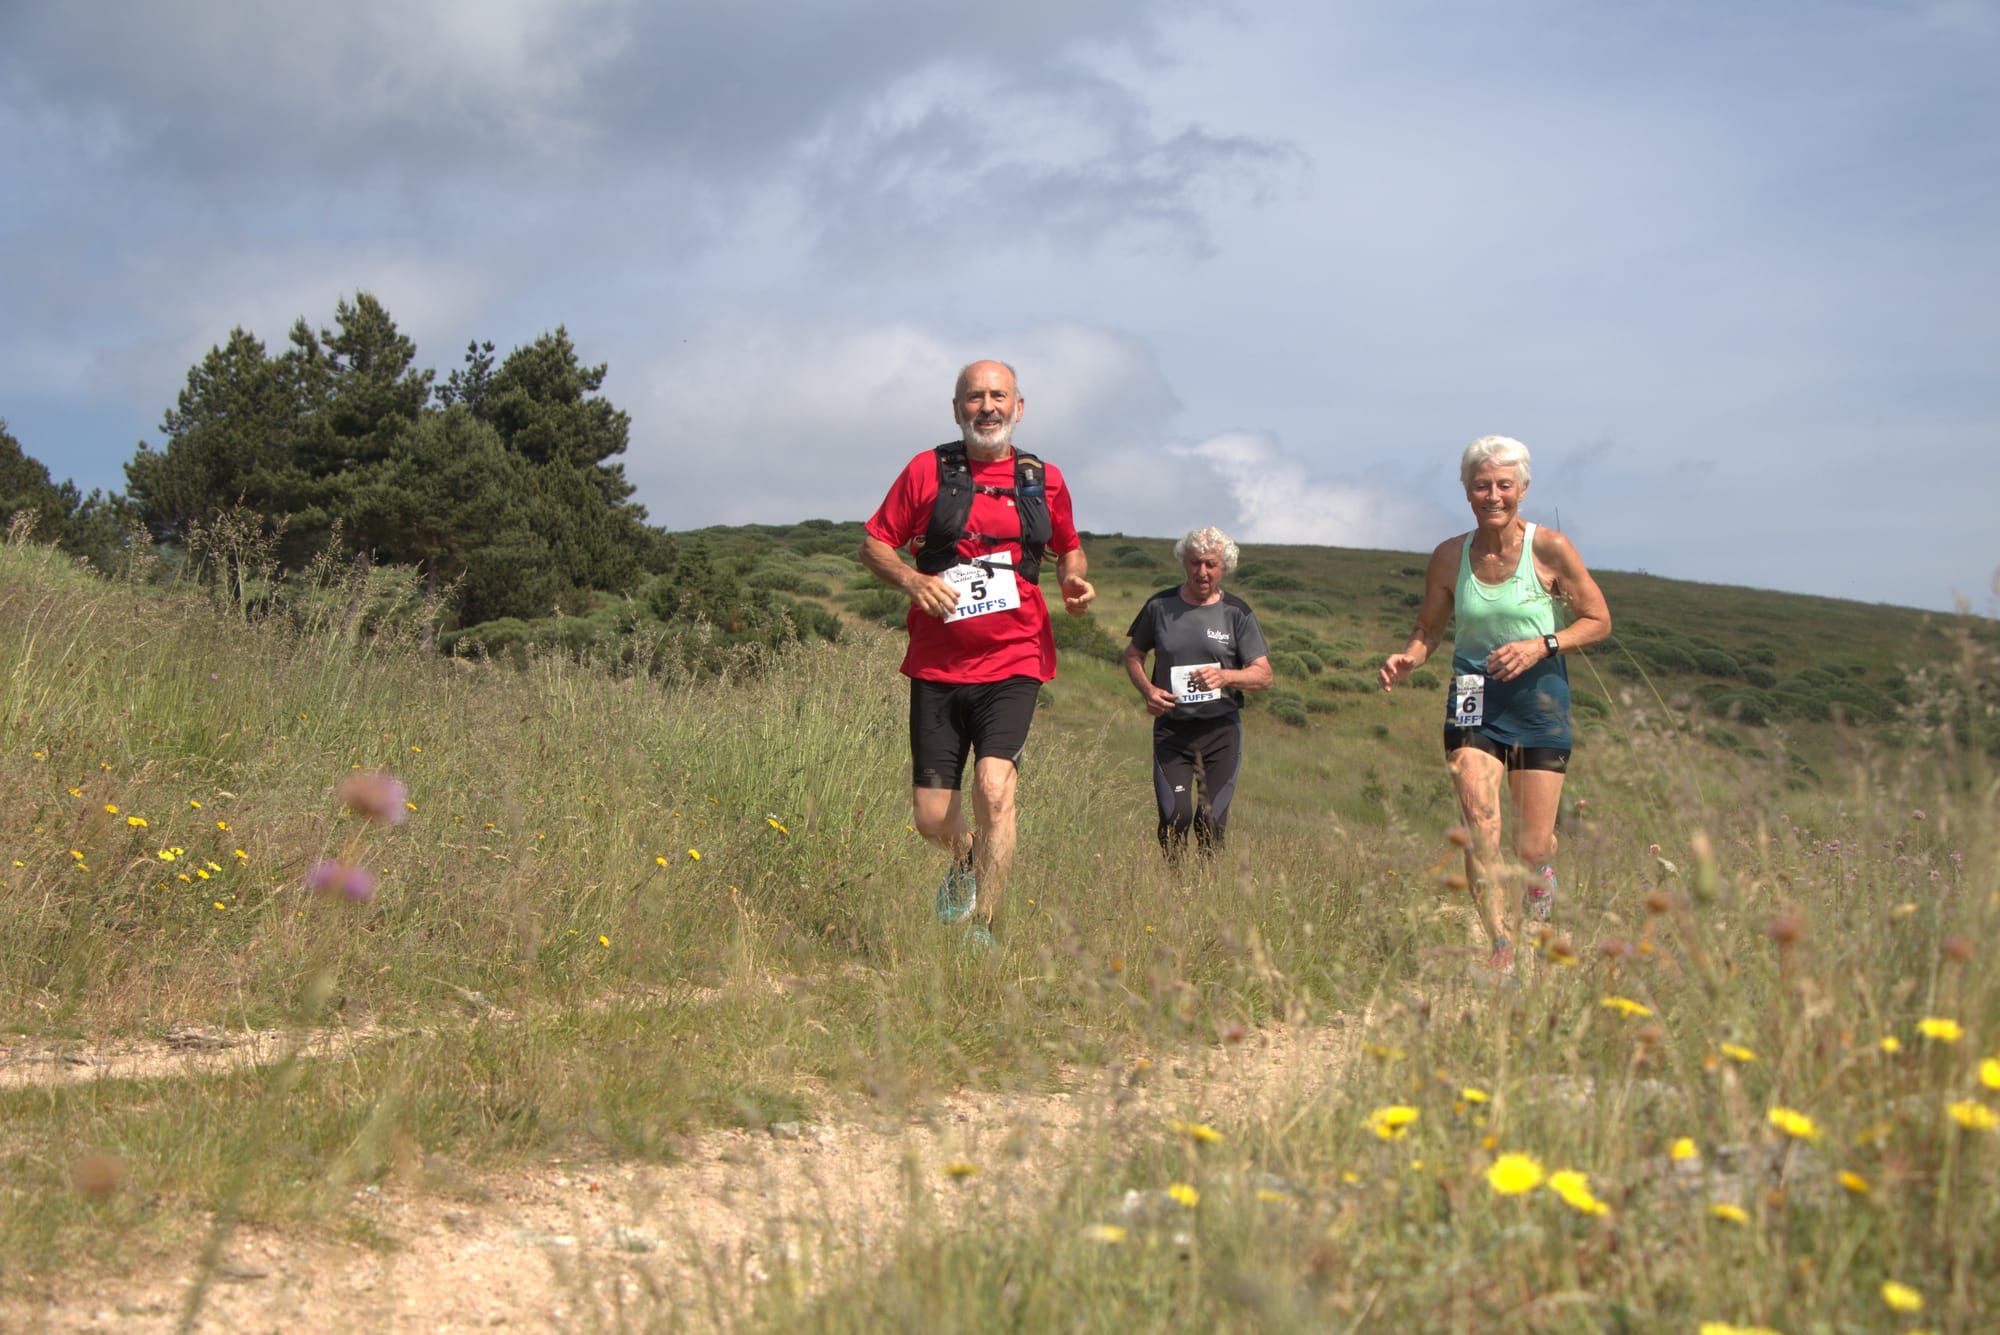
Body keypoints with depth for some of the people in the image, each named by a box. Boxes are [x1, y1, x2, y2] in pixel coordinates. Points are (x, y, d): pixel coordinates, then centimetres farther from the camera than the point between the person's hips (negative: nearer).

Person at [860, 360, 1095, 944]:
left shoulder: (1044, 480, 9)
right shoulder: (927, 471, 3)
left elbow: (1069, 547, 26)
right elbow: (872, 544, 8)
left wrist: (1075, 581, 3)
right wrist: (912, 579, -11)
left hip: (1012, 665, -1)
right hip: (937, 668, 1)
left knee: (994, 785, -23)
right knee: (931, 818, 3)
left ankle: (981, 932, -13)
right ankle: (968, 860, 40)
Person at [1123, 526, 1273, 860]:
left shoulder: (1236, 613, 2)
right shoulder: (1160, 606, 4)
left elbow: (1263, 674, -2)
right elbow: (1133, 655, 16)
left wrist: (1225, 676, -22)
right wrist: (1147, 689, -5)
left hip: (1221, 729, 0)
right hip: (1171, 728, 0)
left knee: (1212, 820, -3)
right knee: (1174, 815, -12)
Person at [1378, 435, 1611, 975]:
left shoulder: (1550, 549, -8)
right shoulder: (1450, 556, 0)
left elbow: (1598, 620, 0)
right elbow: (1428, 631, 10)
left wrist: (1541, 646, -16)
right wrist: (1407, 660, -12)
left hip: (1538, 696, -1)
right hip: (1473, 697, 2)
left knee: (1533, 846, 1)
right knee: (1478, 821, -19)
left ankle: (1541, 875, 39)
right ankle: (1501, 950, -17)